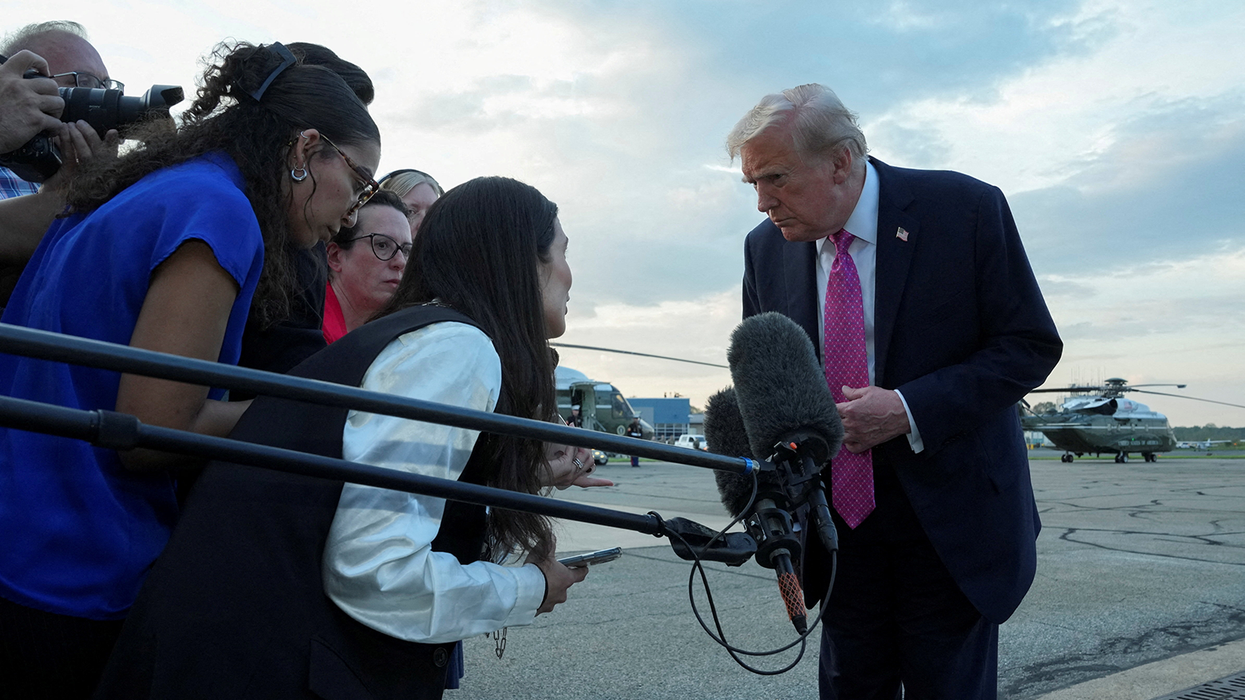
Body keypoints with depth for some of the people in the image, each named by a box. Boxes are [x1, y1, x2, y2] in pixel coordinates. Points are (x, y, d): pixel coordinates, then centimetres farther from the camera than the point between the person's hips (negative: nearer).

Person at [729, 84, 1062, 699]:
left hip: (949, 512, -3)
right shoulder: (765, 248, -1)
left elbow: (1030, 345, -9)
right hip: (838, 513, 4)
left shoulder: (966, 209, -12)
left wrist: (910, 410, -22)